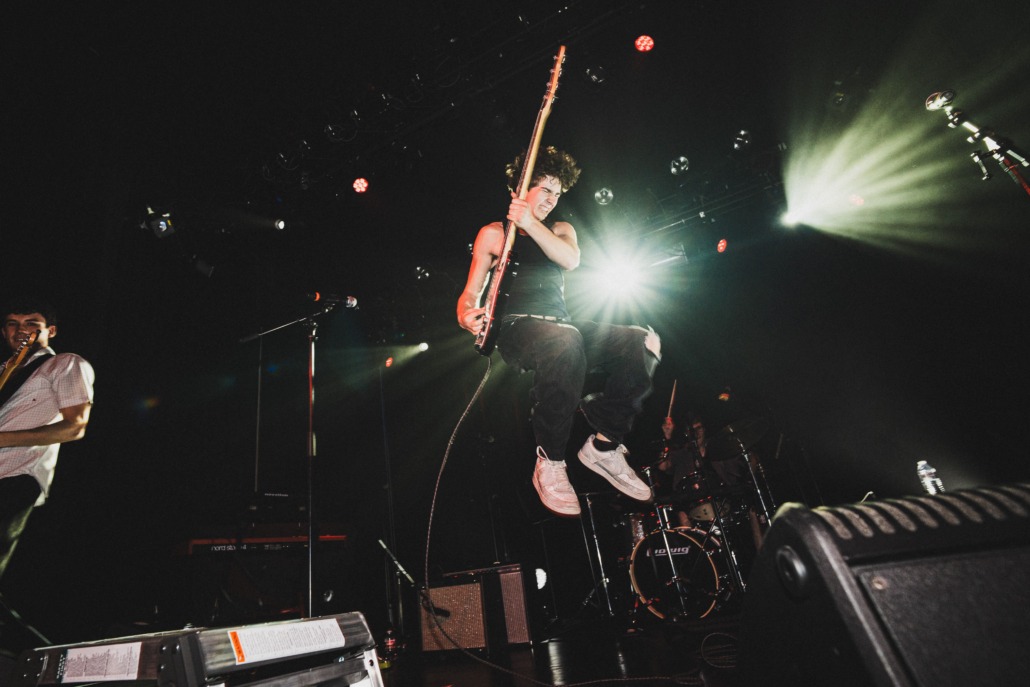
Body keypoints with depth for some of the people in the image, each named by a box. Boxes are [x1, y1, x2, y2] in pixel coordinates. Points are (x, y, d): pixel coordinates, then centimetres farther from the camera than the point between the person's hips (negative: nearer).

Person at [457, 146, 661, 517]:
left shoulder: (560, 230, 24)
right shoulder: (493, 233, 14)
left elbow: (571, 259, -2)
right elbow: (472, 291, 4)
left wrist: (531, 224, -14)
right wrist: (466, 313, -20)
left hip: (563, 325, 5)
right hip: (518, 328, -4)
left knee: (643, 342, -20)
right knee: (565, 341, -42)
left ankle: (604, 445, -11)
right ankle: (549, 463, -26)